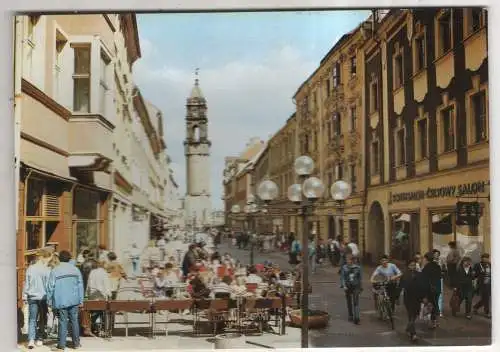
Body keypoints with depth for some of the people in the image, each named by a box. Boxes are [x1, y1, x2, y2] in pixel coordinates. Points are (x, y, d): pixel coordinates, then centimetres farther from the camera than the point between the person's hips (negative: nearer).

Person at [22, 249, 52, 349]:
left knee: (32, 319, 5)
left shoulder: (30, 269, 1)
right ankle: (39, 339, 15)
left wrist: (24, 296, 16)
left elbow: (26, 283, 7)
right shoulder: (46, 270, -10)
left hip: (32, 297, 2)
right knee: (42, 319, 12)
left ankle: (31, 339, -9)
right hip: (43, 297, -2)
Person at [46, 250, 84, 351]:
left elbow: (50, 287, -3)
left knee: (63, 322, 2)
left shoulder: (54, 271, -5)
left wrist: (49, 301, 6)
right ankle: (76, 343, 16)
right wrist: (81, 300, 11)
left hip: (61, 301, -2)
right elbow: (80, 285, 6)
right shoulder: (75, 269, 4)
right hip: (74, 301, 2)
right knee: (74, 321, 10)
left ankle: (61, 345, 3)